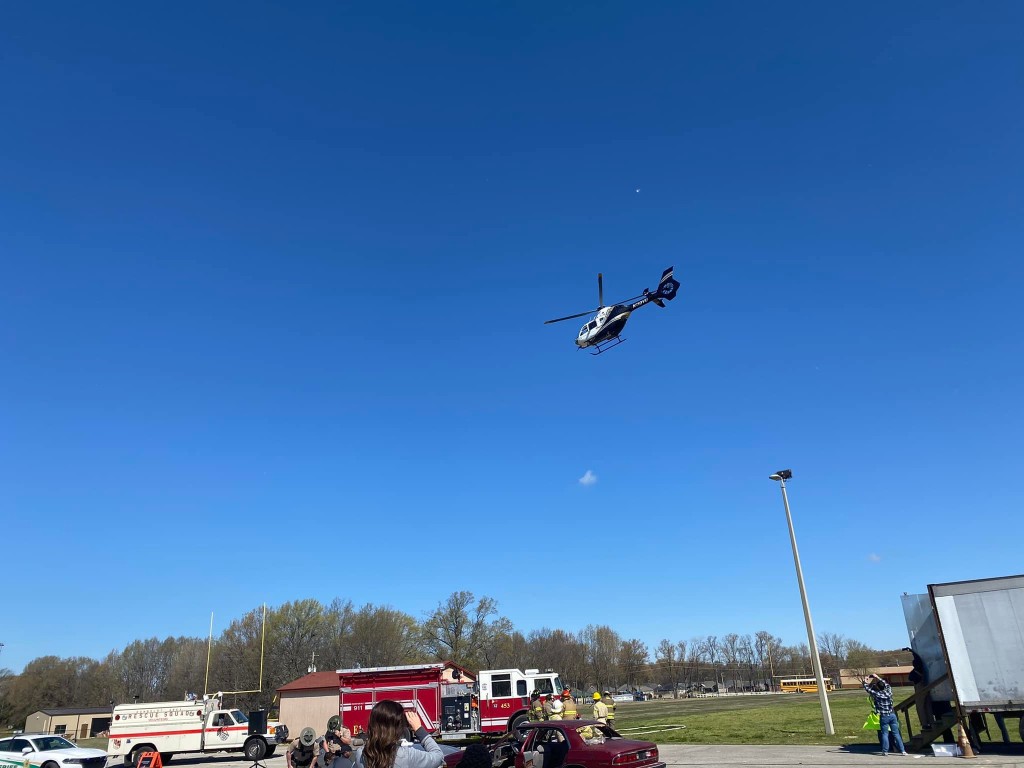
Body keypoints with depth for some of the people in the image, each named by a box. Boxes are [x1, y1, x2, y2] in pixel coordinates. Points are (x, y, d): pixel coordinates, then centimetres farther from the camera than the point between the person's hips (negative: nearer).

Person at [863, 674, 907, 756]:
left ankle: (885, 751, 6)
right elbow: (887, 684, 21)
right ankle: (902, 750, 7)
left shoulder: (877, 694, -10)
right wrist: (878, 678, 29)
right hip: (892, 715, 3)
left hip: (884, 717, -3)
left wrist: (865, 682, 22)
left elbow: (867, 689, 4)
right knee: (896, 733, 7)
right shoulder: (888, 692, 0)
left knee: (884, 734, 5)